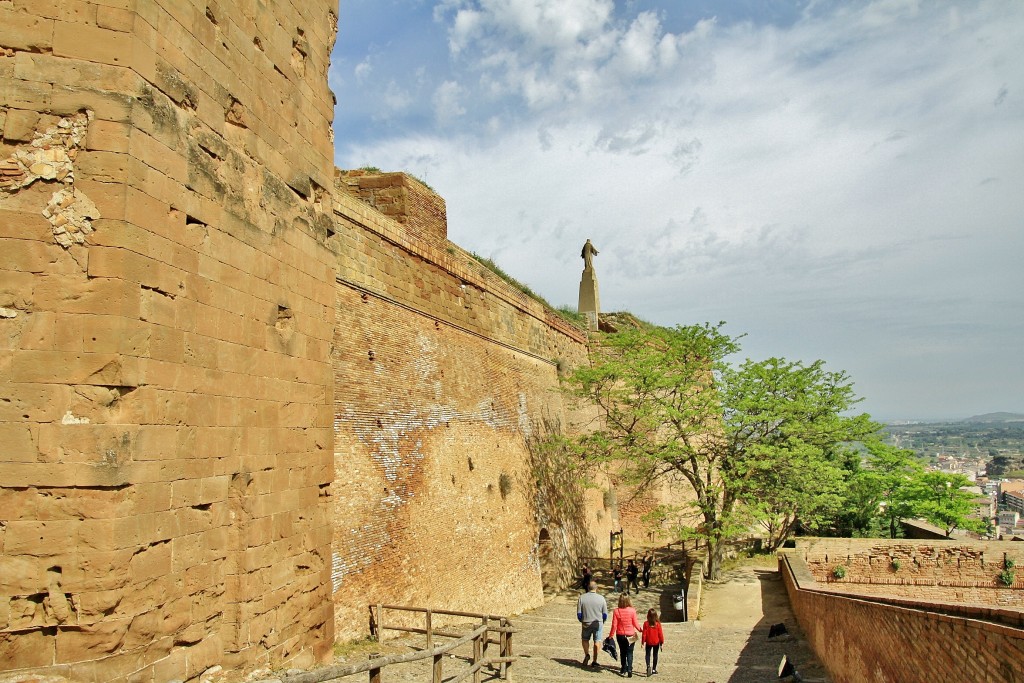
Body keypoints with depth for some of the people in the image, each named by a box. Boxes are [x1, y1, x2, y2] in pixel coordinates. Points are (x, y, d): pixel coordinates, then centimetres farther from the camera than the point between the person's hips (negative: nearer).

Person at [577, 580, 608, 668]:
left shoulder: (582, 598, -8)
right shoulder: (601, 598, -8)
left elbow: (579, 614, -5)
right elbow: (605, 614, -2)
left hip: (586, 624, 0)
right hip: (598, 624, 0)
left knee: (585, 639, 19)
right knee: (597, 641, 12)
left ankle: (587, 654, -2)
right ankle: (594, 661, 14)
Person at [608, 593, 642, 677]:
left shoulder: (616, 611, -13)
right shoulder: (632, 611, -15)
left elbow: (614, 625, -9)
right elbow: (635, 623, -6)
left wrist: (611, 635, 3)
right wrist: (640, 630, 13)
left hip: (620, 635, 1)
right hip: (630, 635, -1)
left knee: (622, 652, 19)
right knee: (629, 653, 6)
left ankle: (624, 669, 29)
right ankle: (629, 670, -6)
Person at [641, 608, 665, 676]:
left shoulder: (646, 624, -11)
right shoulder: (658, 624, -9)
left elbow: (644, 634, -8)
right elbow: (660, 634, -4)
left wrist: (643, 642, 1)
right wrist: (661, 642, 6)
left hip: (648, 643, -1)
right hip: (656, 642, 1)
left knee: (647, 655, 6)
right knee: (655, 655, 13)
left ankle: (648, 666, -18)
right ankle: (654, 669, 17)